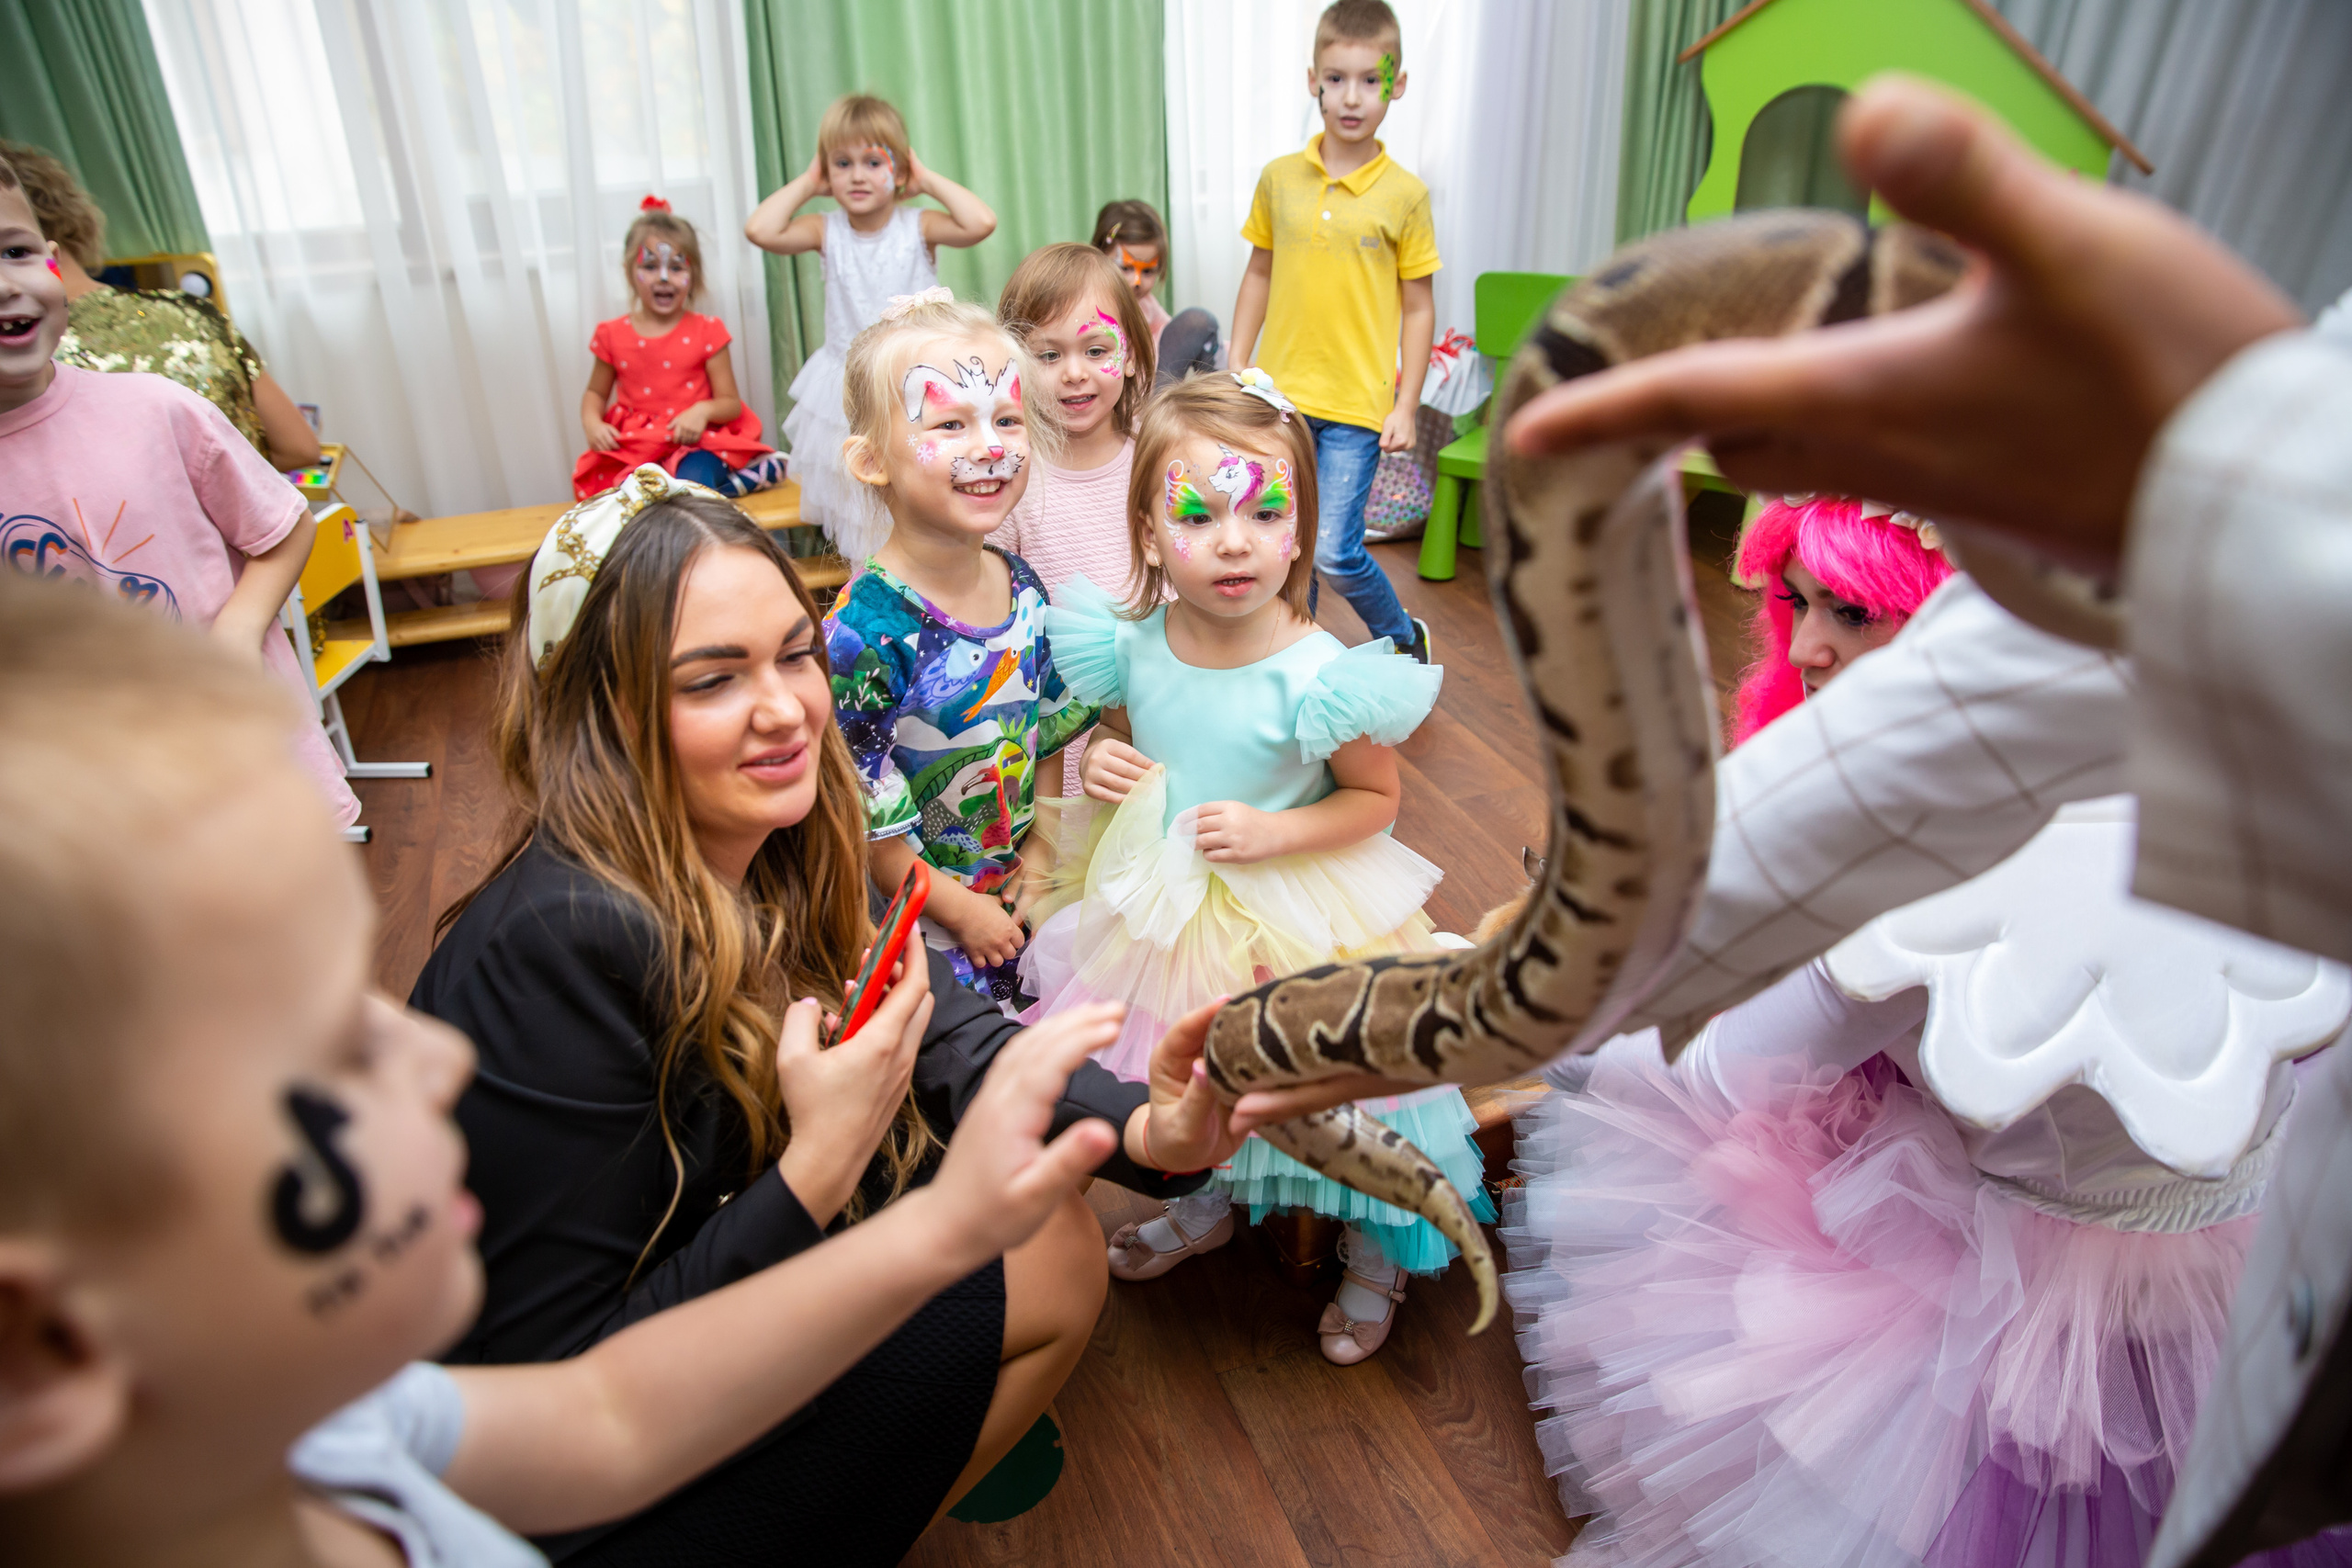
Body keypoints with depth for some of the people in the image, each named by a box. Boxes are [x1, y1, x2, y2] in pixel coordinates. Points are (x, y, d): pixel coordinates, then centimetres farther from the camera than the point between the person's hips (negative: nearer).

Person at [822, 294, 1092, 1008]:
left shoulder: (1024, 588, -5)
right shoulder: (865, 629, -26)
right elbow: (860, 810, -20)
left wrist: (1042, 849, 1)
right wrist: (958, 909, -12)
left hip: (1024, 891, 6)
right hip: (920, 919, -6)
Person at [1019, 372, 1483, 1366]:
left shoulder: (1318, 677, -26)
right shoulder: (1134, 647, -12)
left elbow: (1375, 799, -12)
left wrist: (1273, 833, -25)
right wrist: (1101, 764, -13)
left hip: (1295, 918, -4)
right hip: (1162, 904, 5)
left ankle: (1373, 1256, 42)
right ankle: (1206, 1205, 55)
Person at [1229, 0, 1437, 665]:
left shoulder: (1404, 194, -5)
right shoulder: (1279, 179, 3)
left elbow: (1419, 307, -1)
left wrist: (1406, 406, -5)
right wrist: (1237, 366, 9)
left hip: (1356, 405, -3)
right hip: (1280, 392, 4)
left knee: (1334, 552, -7)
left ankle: (1403, 637, 19)